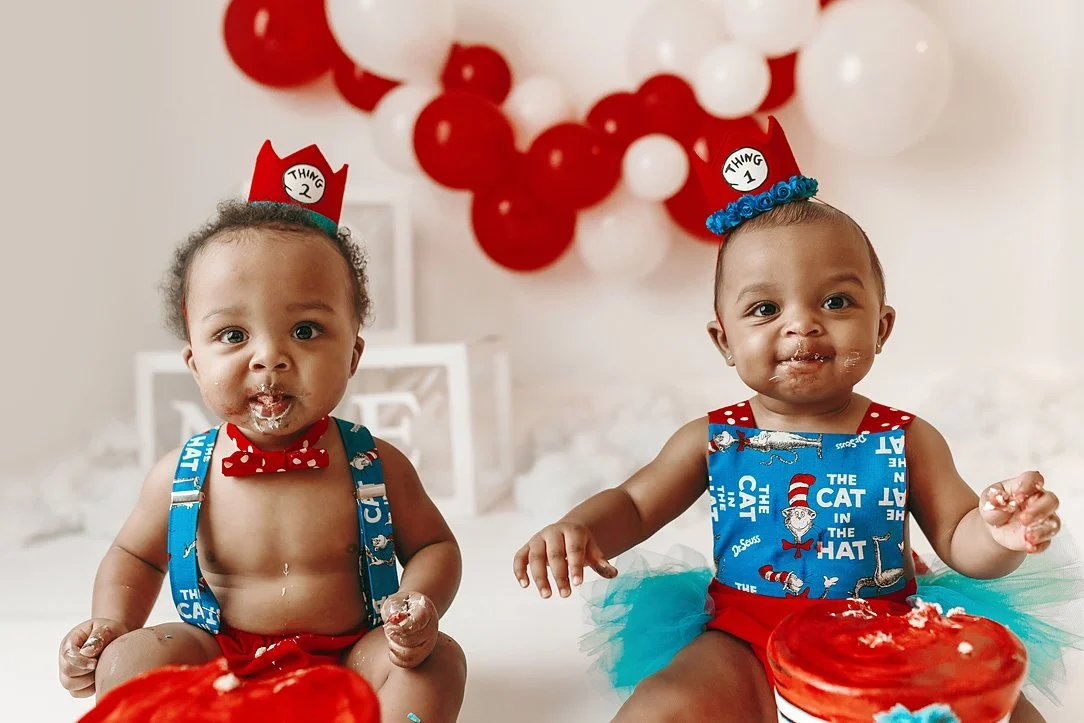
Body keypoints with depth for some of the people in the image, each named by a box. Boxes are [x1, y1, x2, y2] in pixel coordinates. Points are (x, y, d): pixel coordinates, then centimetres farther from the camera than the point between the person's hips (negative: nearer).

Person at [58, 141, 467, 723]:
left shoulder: (375, 466, -11)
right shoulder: (181, 475, -7)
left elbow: (434, 546, 1)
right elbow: (135, 555, 12)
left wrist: (421, 605, -20)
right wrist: (111, 624, -6)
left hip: (348, 660, -1)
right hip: (221, 669, 1)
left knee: (439, 661, -24)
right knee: (132, 660, -22)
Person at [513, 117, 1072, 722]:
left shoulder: (907, 441, -2)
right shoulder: (713, 441, -3)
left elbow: (960, 543, 1)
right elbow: (633, 504, 5)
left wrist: (1000, 536, -22)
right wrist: (579, 529, -16)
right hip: (747, 644, -1)